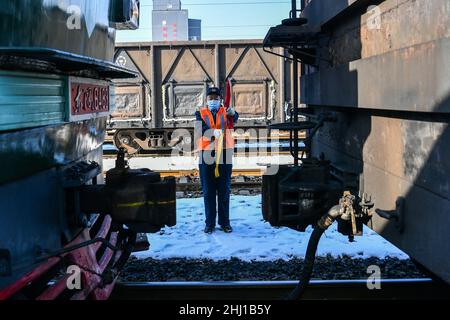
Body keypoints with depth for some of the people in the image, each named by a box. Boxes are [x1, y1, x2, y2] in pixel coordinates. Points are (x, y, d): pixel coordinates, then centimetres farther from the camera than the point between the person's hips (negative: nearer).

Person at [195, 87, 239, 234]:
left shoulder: (226, 112, 9)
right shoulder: (200, 114, 7)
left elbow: (234, 119, -13)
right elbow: (201, 128, -13)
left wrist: (232, 113, -36)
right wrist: (213, 132, -32)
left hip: (224, 154, 1)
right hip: (207, 154, 0)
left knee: (224, 190, 6)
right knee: (208, 191, 4)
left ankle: (224, 222, 14)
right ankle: (210, 223, 11)